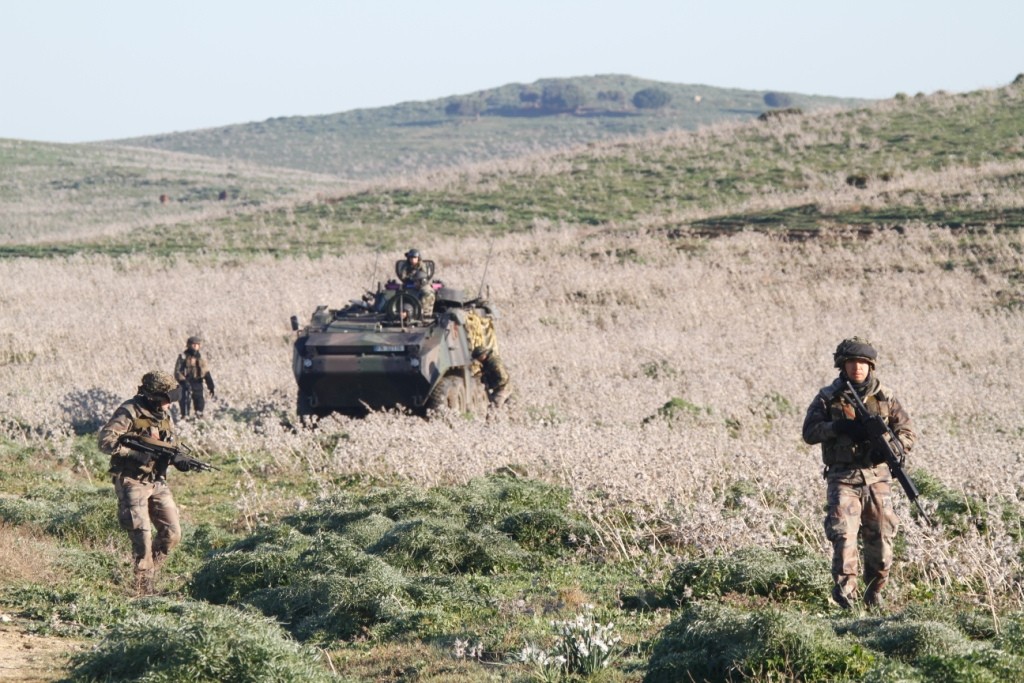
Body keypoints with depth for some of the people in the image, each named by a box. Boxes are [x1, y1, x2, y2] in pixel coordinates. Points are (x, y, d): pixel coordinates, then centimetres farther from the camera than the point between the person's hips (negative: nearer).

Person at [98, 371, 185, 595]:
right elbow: (106, 441, -21)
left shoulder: (165, 414, 8)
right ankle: (145, 590, -1)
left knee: (172, 534, 3)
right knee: (143, 538, -10)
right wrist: (139, 454, -26)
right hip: (132, 482, -7)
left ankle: (147, 572, 21)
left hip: (157, 482, 7)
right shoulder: (130, 412, -14)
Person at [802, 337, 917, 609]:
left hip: (877, 477, 2)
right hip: (843, 478, -2)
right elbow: (809, 432, -3)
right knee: (843, 534, -15)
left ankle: (874, 592, 22)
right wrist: (839, 427, -20)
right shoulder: (828, 398, 2)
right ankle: (845, 594, -9)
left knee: (880, 539, 4)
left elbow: (908, 433, 7)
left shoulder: (885, 397, 6)